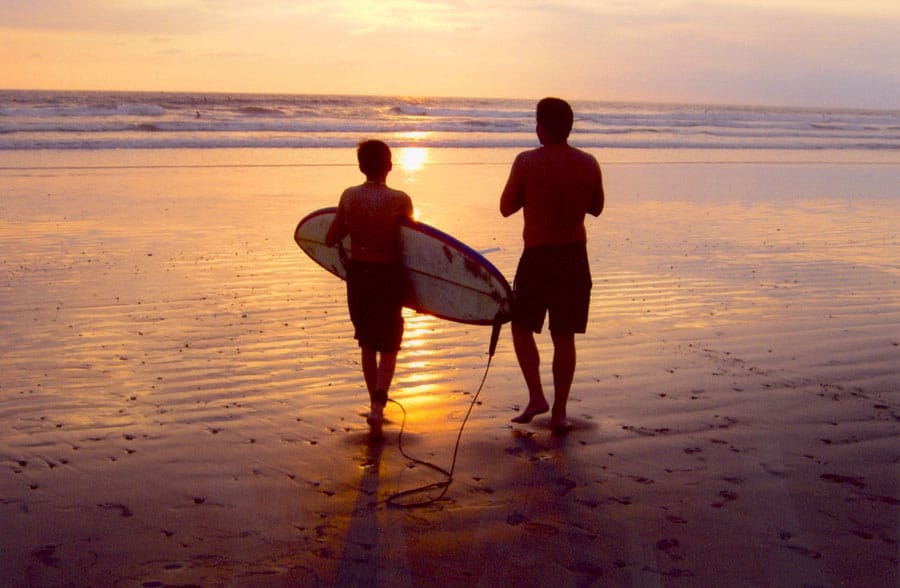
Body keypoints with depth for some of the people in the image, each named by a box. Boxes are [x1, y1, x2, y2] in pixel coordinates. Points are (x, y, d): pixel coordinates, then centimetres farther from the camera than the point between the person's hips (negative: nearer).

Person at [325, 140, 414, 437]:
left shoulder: (349, 196, -5)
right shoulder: (400, 200, -13)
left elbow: (331, 239, 1)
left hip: (357, 273, 3)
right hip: (388, 275, -3)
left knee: (367, 343, 19)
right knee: (389, 346, 8)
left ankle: (375, 402, 28)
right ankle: (378, 406, -9)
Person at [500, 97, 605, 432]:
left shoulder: (526, 162, -10)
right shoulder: (589, 164, 0)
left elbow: (506, 207, -1)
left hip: (538, 256, -3)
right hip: (575, 257, 3)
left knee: (522, 327, 15)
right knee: (564, 337, 10)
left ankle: (536, 396, 3)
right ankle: (559, 412, 14)